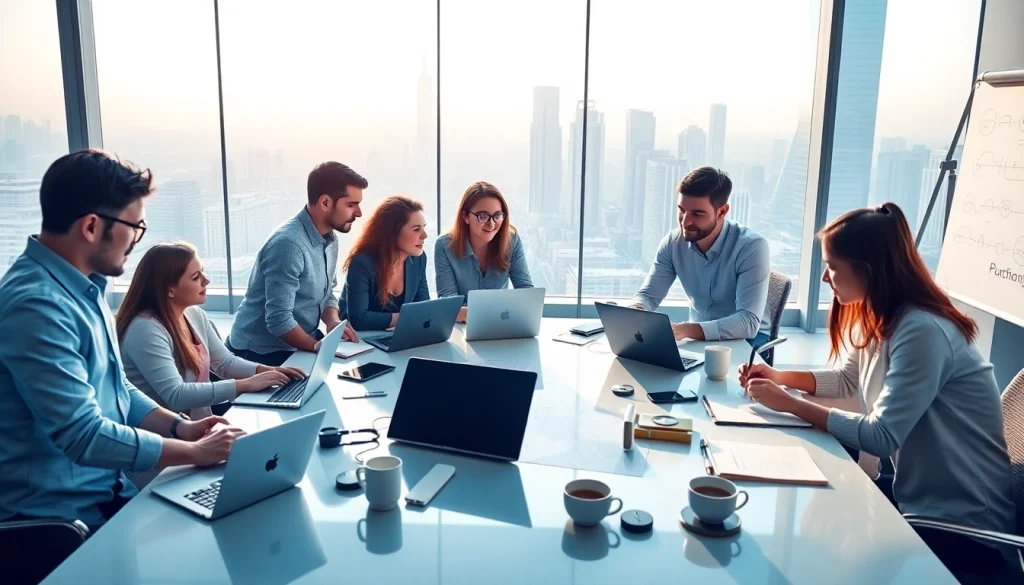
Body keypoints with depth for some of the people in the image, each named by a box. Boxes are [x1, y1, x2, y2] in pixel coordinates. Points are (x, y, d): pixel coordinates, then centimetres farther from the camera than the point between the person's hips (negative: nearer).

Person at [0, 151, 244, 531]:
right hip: (60, 516, -8)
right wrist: (195, 452, -16)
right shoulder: (37, 305, -24)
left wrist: (179, 427, 1)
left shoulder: (83, 287, 7)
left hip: (108, 492, 8)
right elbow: (83, 435, -26)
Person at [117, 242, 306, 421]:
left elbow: (225, 362, 11)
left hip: (200, 424, 7)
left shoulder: (195, 315, 4)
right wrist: (245, 384, -28)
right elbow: (175, 395, -29)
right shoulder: (145, 329, -22)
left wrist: (265, 370, -8)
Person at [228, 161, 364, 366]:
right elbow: (279, 320, -27)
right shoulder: (288, 244, -25)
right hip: (261, 351, -8)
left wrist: (333, 321, -9)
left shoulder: (329, 238, 2)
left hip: (300, 342, 8)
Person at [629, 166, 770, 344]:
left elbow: (749, 322, -32)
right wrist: (635, 311, -32)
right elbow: (648, 295, -6)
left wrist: (687, 329, -47)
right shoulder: (673, 243, -10)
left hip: (745, 338, -3)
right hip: (697, 335, 4)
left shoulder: (751, 247, -24)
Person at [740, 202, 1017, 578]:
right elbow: (849, 379, 20)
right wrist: (780, 377, 5)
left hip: (962, 525, -8)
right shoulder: (878, 319, 3)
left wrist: (790, 404, -19)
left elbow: (881, 437, -25)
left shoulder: (922, 331, -26)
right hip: (916, 498, 8)